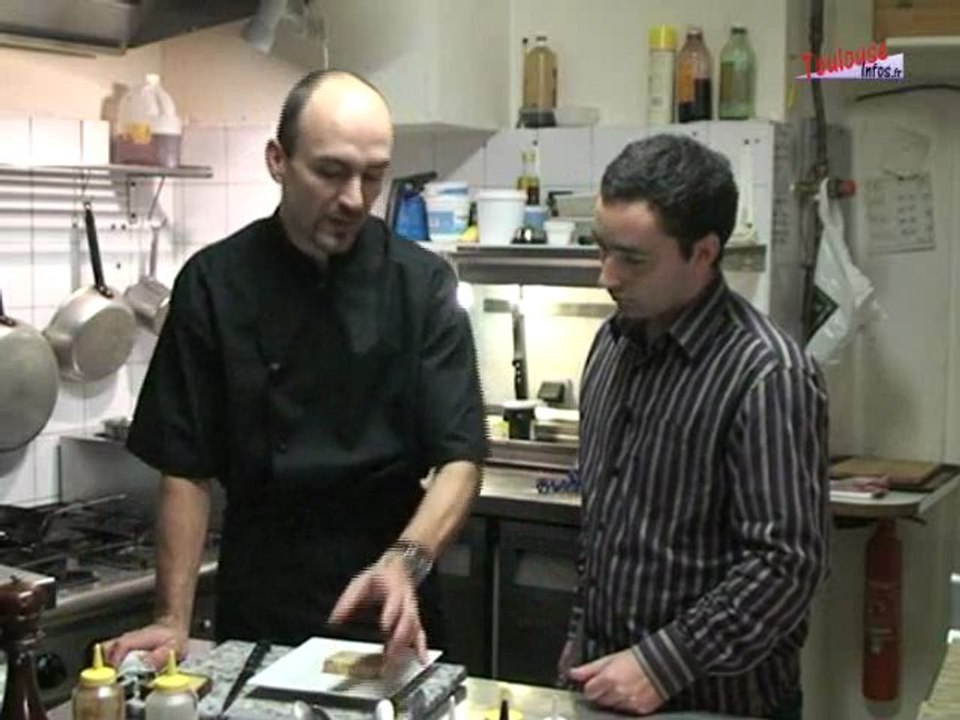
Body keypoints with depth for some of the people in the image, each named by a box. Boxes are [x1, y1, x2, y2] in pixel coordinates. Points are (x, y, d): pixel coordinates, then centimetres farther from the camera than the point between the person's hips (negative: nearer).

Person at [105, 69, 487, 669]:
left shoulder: (422, 283, -7)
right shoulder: (215, 282, -7)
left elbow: (461, 459, -11)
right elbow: (187, 468, -4)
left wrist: (406, 562, -28)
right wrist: (174, 621, -11)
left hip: (388, 609, 1)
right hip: (257, 606, 0)